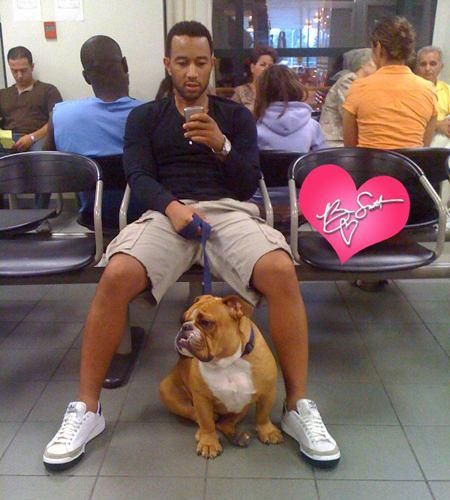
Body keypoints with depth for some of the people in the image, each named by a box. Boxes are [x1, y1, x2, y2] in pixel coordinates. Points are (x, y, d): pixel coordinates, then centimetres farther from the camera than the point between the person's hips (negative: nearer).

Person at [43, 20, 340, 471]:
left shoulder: (236, 116, 19)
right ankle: (86, 408, -14)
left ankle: (298, 406, -17)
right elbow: (139, 176, 2)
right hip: (165, 212, 0)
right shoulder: (144, 117, 19)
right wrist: (172, 206, -19)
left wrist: (221, 146, -11)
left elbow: (249, 183, 8)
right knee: (116, 277, -31)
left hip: (229, 210, 1)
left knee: (281, 272, -31)